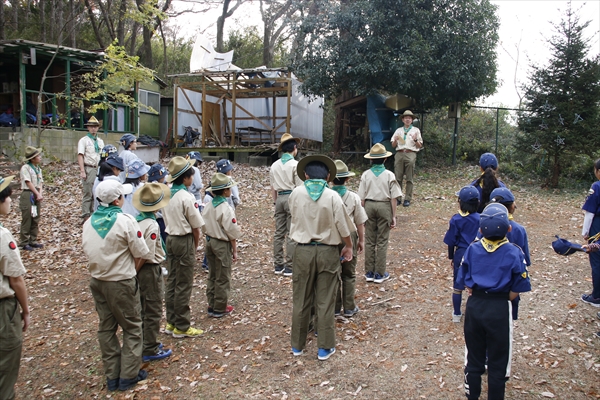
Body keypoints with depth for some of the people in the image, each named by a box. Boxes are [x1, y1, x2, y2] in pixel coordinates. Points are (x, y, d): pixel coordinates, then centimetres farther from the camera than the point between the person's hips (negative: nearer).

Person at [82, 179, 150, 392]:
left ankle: (112, 376, 26)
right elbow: (140, 252, -15)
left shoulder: (89, 221, -1)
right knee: (132, 328, 10)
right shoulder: (125, 221, -18)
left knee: (106, 328, 16)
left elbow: (88, 250, 4)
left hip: (97, 281, 6)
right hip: (121, 283, -6)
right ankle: (129, 375, 15)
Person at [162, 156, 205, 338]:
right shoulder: (187, 197, -19)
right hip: (184, 241, -8)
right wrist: (195, 245, 3)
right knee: (183, 285, 2)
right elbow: (196, 227, -13)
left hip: (170, 239, 8)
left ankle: (171, 322, 26)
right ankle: (181, 327, 13)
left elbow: (167, 220, 9)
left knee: (171, 282, 15)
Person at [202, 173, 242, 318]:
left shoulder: (208, 206, 1)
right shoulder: (226, 209, -19)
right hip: (222, 245, -7)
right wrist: (235, 250, -7)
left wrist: (209, 241, 18)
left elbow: (204, 228, 7)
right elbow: (232, 233, -17)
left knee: (212, 276, 17)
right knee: (222, 278, 6)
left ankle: (212, 306, 25)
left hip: (209, 242, 7)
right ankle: (219, 309, 14)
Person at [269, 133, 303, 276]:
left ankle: (279, 265, 18)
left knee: (279, 232, 11)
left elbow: (273, 186, 12)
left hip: (279, 198, 6)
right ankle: (289, 267, 3)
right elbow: (300, 187, -10)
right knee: (292, 234, -1)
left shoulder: (274, 165, 9)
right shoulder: (295, 164, -9)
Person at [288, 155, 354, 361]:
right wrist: (348, 246, 8)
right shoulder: (333, 196, -11)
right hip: (328, 251, -1)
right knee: (325, 302, 9)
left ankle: (297, 345, 27)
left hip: (303, 251, 2)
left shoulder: (296, 194, -5)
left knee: (301, 300, 14)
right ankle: (325, 347, 18)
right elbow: (343, 226, -8)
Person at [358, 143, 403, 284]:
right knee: (382, 241, 7)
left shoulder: (366, 174, -4)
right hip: (384, 207, -1)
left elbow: (362, 198, -4)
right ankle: (379, 274, 13)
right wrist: (393, 216, 1)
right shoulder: (389, 175, -6)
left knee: (369, 241, 10)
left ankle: (369, 272, 17)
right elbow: (393, 198, -6)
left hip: (369, 206, 1)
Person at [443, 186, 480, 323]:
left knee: (457, 286, 13)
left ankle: (457, 315, 23)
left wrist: (451, 257, 7)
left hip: (461, 255, -1)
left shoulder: (456, 219, -13)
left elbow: (451, 241, -7)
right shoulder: (480, 219, -9)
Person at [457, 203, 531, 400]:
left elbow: (464, 282, -1)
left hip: (474, 307, 3)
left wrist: (477, 296, 10)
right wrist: (502, 300, 8)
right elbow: (516, 289, -8)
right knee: (497, 362, 14)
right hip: (499, 310, -2)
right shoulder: (514, 253, -13)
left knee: (473, 358, 18)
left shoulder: (472, 249, -6)